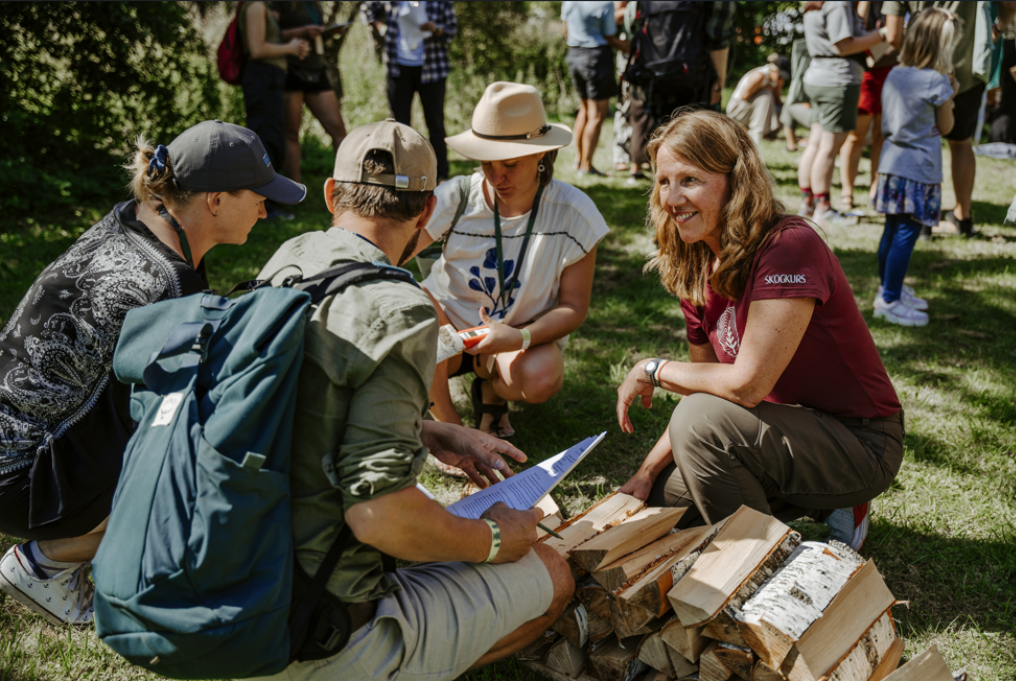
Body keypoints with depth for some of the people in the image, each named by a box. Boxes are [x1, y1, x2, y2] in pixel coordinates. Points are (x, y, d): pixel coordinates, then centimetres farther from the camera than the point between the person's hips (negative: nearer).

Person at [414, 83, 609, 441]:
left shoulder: (574, 213, -15)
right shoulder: (456, 198, -15)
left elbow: (573, 306, -12)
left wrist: (521, 337, -31)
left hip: (528, 335, 0)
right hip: (448, 328, 0)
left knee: (541, 378, -35)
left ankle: (490, 387, 6)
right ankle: (447, 421, -10)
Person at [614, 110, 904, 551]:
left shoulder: (789, 249, -25)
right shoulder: (696, 270, 0)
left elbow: (746, 384, -29)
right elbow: (705, 387, 6)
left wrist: (654, 370, -14)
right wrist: (646, 472, -3)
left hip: (861, 444, -8)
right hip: (790, 428, 9)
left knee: (704, 420, -30)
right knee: (657, 499, 6)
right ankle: (821, 506, 14)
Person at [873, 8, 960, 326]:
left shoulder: (894, 75, 7)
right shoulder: (937, 82, -13)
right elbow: (945, 127, -2)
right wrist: (950, 96, 12)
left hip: (891, 165, 8)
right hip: (920, 170, -8)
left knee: (893, 230, 16)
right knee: (906, 235, -3)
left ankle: (888, 291, 28)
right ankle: (890, 301, 1)